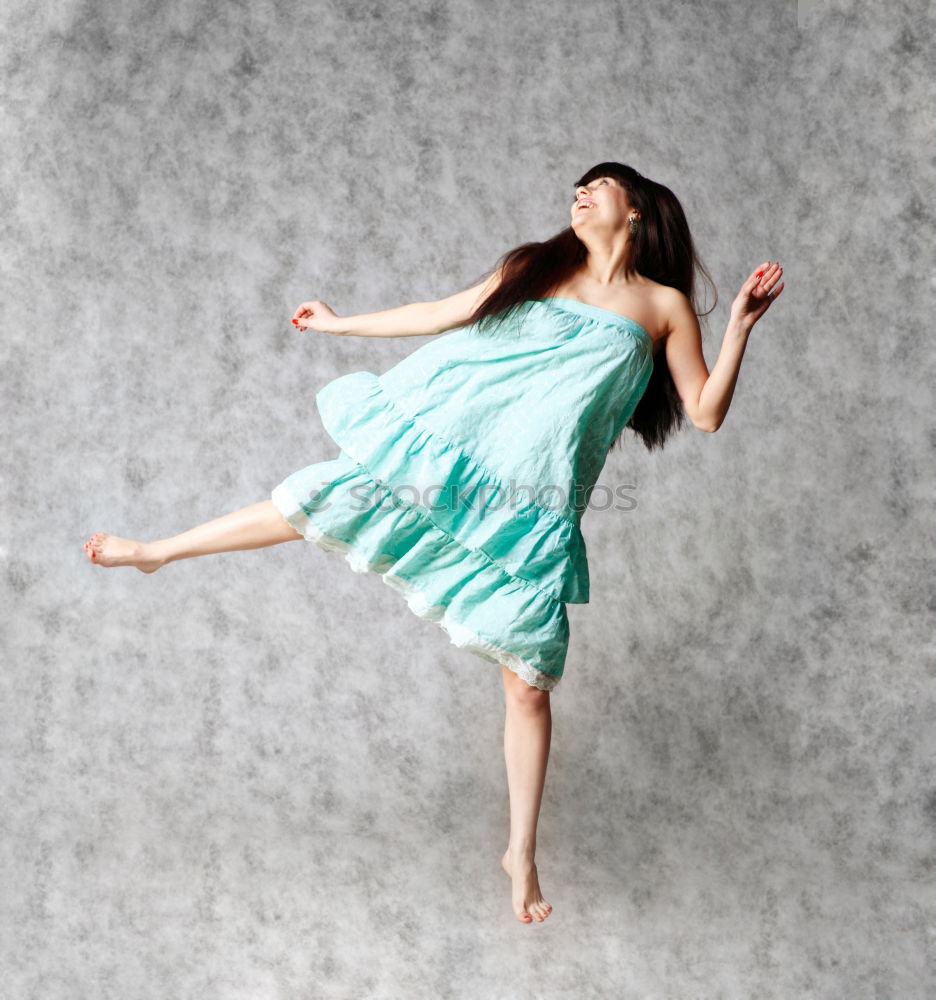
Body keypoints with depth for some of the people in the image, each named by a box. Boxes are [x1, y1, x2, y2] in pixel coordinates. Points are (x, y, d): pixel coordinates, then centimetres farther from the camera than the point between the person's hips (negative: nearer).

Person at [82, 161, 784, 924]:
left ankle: (522, 854, 13)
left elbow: (706, 414, 3)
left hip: (533, 507, -2)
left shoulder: (664, 306, 6)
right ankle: (153, 551, 28)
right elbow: (442, 315, 23)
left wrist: (741, 324, -8)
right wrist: (342, 324, 32)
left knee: (529, 683, -3)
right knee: (312, 502, 1)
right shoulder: (534, 268, 14)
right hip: (449, 459, 2)